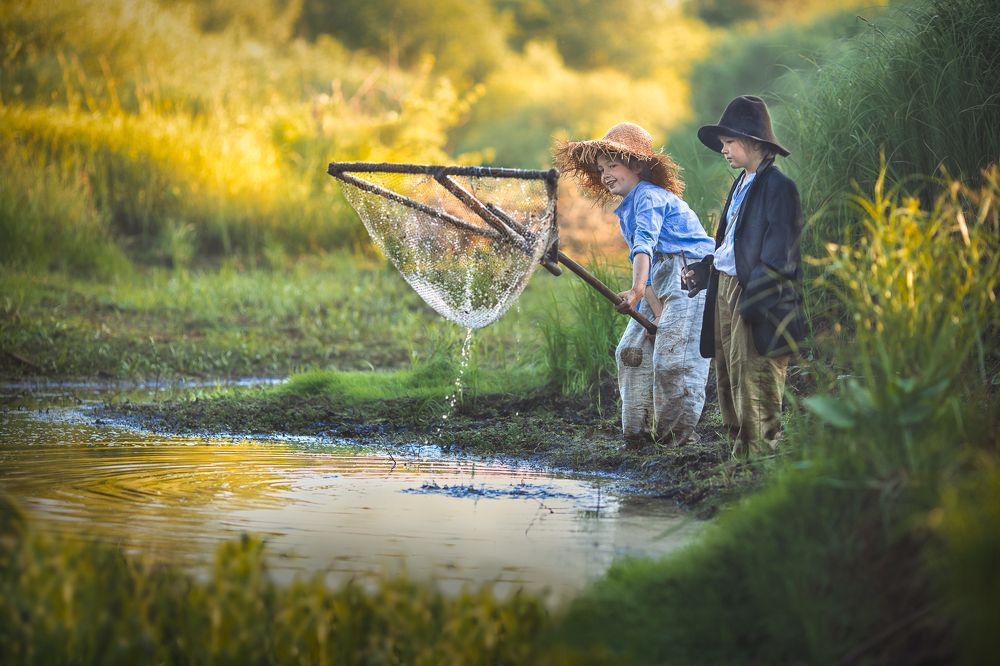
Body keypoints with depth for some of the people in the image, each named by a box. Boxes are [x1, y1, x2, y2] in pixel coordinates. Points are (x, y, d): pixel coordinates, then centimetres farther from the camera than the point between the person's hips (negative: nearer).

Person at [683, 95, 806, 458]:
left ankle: (758, 456, -5)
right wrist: (703, 271, 14)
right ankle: (740, 452, 20)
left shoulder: (777, 187, -11)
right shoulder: (741, 185, 17)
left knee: (753, 384, -9)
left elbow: (778, 254, -16)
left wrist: (753, 299, -21)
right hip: (725, 289, 10)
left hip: (757, 299, -10)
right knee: (728, 379, 12)